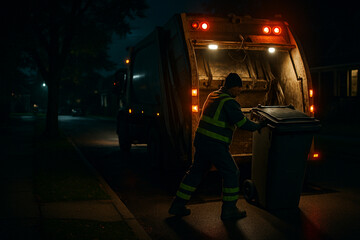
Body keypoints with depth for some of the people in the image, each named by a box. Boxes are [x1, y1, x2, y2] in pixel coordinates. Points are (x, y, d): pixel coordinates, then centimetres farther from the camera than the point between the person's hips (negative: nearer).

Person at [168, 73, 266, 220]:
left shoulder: (212, 96, 14)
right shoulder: (229, 102, -13)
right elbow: (242, 122, -17)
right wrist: (258, 126, -1)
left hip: (200, 141, 9)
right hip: (215, 145, -9)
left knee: (196, 172, 19)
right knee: (231, 174, 8)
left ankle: (178, 205, 24)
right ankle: (229, 210, 16)